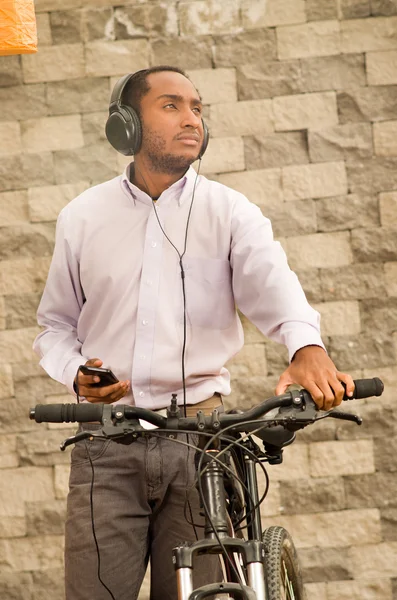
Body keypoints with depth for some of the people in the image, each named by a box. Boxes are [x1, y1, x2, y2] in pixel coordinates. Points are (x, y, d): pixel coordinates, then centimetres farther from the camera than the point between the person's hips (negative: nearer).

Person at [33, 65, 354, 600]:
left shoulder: (230, 211, 3)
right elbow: (55, 325, 17)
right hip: (108, 444, 1)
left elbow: (270, 280, -15)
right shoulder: (83, 217, 8)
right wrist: (76, 373, -5)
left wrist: (307, 345, -35)